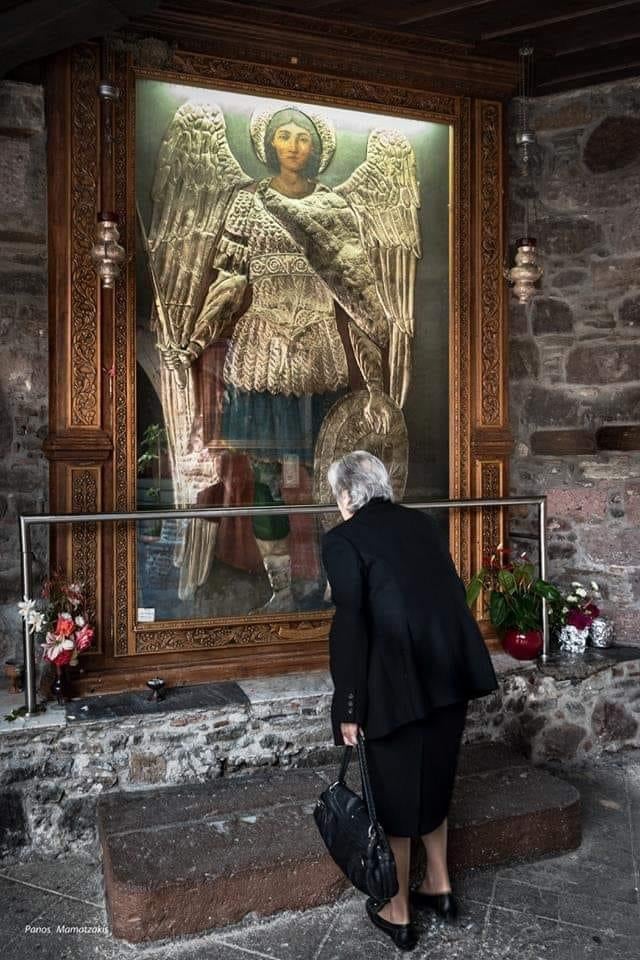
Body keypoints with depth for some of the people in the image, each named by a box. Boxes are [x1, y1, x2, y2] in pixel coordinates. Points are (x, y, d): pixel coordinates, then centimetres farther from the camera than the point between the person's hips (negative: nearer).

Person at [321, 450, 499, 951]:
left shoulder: (343, 539, -8)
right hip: (451, 672, 6)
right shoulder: (423, 522, 10)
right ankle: (439, 886, 41)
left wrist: (349, 708, -8)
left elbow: (350, 625, -13)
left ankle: (398, 911, 30)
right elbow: (455, 594, 13)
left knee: (393, 791, 13)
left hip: (400, 681, -6)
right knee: (432, 779, 24)